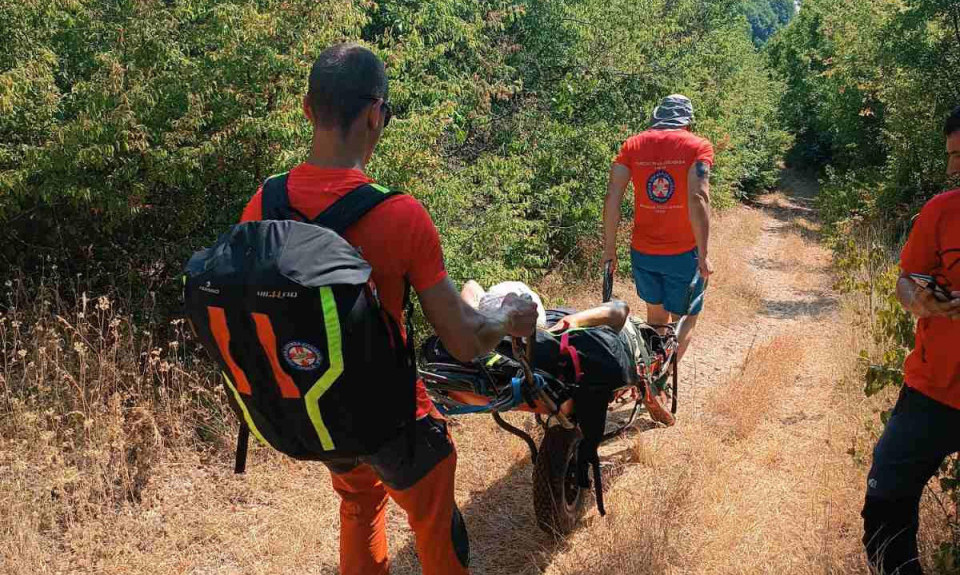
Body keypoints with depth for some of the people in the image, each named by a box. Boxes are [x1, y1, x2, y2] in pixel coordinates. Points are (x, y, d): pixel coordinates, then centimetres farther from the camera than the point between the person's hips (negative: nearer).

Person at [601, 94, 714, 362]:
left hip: (642, 252, 4)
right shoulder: (698, 146, -6)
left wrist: (609, 248, 1)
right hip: (683, 254, -3)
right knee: (685, 319, 12)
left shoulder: (634, 145, 4)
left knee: (656, 316, 23)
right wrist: (704, 255, -16)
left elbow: (612, 196, -5)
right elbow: (697, 198, -19)